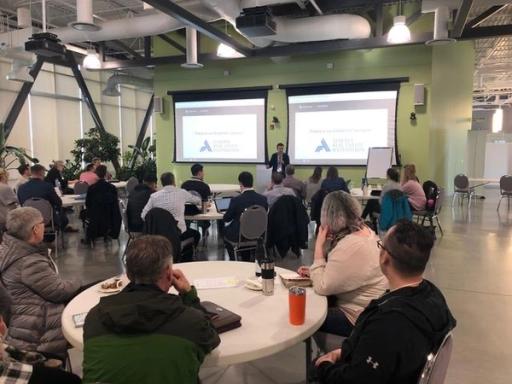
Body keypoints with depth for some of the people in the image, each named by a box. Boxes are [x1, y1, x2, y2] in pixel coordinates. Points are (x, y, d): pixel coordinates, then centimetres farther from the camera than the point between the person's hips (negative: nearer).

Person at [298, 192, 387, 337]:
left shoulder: (350, 246, -30)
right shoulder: (365, 231, 1)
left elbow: (321, 287, -24)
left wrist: (319, 246, -20)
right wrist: (314, 272, 0)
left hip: (358, 318, -9)